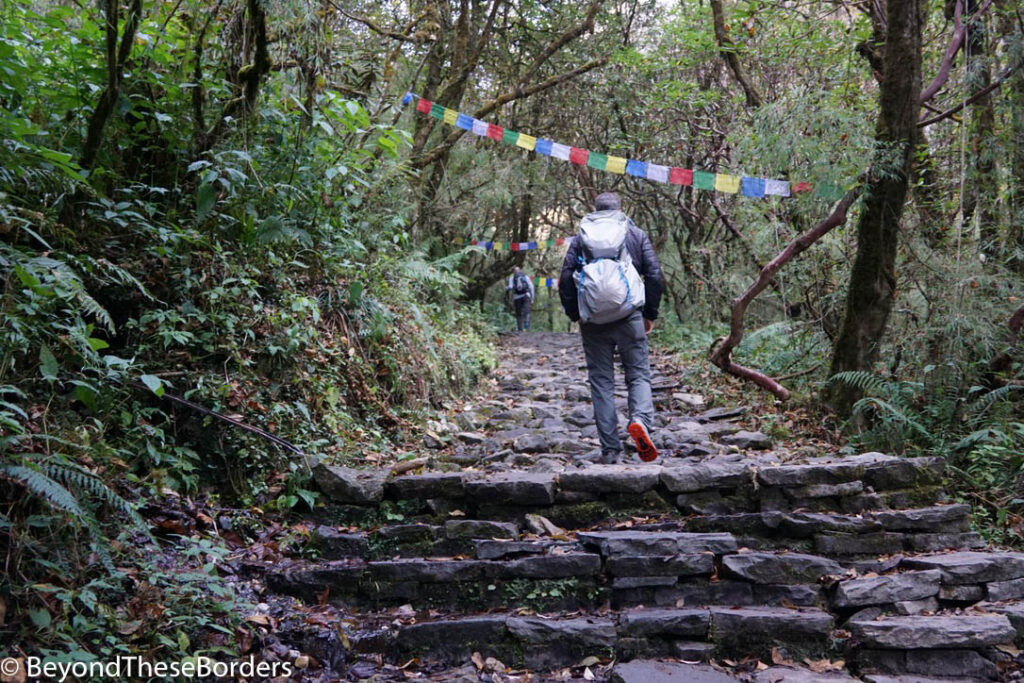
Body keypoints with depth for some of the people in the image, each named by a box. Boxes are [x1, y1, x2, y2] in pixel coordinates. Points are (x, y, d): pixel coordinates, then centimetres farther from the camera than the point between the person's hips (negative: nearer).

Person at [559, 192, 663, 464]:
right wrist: (650, 314, 10)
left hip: (593, 321, 1)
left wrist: (575, 315, 14)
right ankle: (640, 420, -23)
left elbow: (565, 280, 5)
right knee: (639, 374, 6)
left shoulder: (580, 238, 11)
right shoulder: (636, 235, 10)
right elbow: (655, 275, 3)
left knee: (601, 382, 6)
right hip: (629, 317, -1)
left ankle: (610, 449, 4)